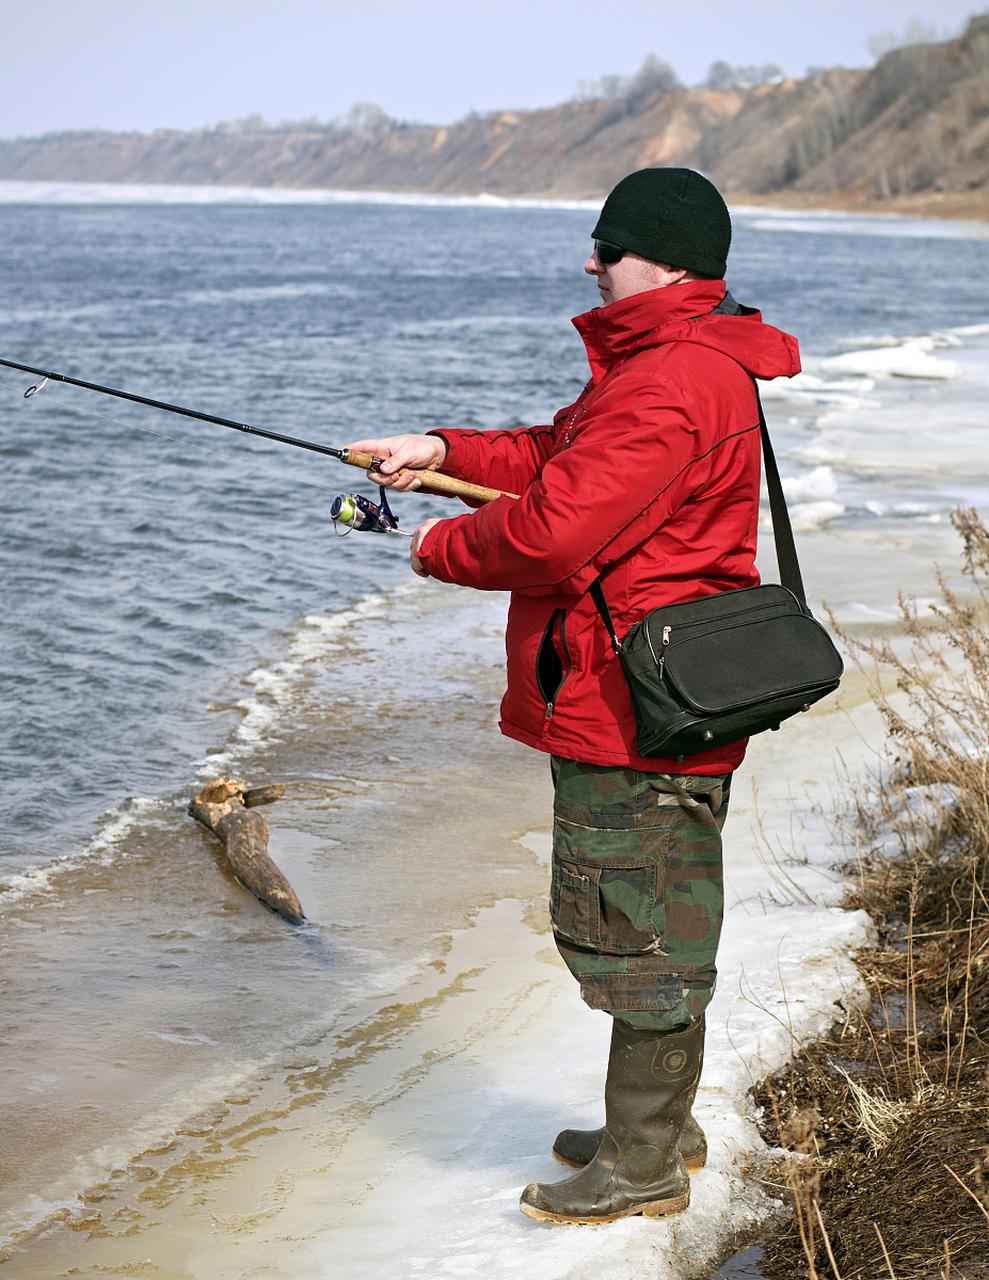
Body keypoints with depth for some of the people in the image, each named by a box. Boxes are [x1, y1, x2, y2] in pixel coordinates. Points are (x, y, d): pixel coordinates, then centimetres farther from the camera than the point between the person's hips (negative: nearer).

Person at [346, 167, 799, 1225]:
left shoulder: (673, 385, -23)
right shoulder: (662, 361, 14)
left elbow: (553, 530, -27)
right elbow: (563, 455, 22)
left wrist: (441, 547, -9)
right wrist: (446, 452, 8)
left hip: (634, 711, -11)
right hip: (622, 694, 11)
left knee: (639, 934, 1)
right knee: (645, 922, 20)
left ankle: (643, 1169, 13)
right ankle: (657, 1127, 34)